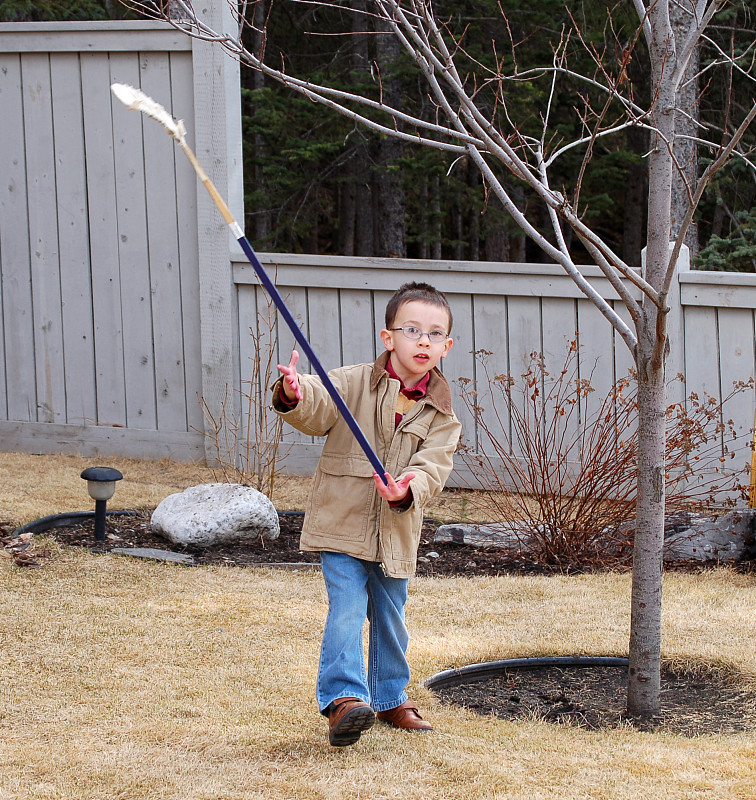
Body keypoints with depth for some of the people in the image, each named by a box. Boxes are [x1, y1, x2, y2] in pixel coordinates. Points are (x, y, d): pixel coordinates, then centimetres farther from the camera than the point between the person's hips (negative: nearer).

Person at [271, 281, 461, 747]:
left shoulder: (442, 417, 1)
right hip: (342, 523, -3)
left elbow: (431, 470, -10)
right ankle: (344, 699, -18)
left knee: (390, 618, 15)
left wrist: (407, 491, -32)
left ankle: (391, 699, 32)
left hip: (396, 534, 3)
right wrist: (295, 396, -46)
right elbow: (317, 410, -21)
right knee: (348, 609, -15)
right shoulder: (353, 384, -6)